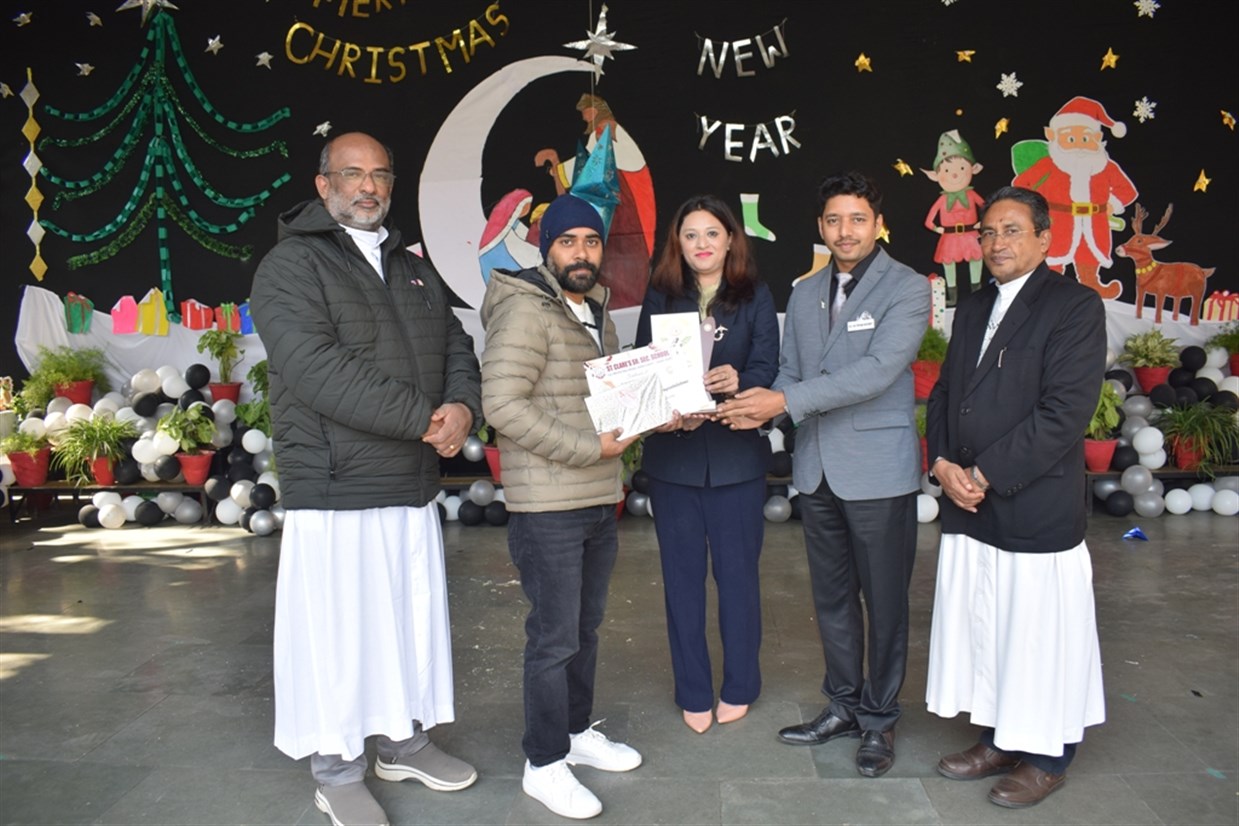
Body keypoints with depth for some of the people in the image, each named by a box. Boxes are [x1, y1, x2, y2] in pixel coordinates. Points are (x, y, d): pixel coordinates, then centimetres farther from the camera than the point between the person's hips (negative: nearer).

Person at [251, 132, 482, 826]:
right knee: (338, 631, 3)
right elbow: (317, 369, -19)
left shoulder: (414, 269, 17)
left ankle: (406, 741, 34)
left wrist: (462, 407, -11)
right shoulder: (292, 266, -6)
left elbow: (456, 347, 12)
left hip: (415, 487, 7)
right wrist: (422, 419, -21)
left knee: (414, 620, 15)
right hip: (336, 489, -6)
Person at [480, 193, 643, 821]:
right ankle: (544, 764, 19)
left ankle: (578, 732, 37)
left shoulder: (597, 312, 14)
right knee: (554, 639, 2)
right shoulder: (525, 309, -14)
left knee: (586, 628, 19)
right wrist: (587, 447, -22)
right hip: (548, 508, -8)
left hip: (600, 500, 8)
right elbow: (502, 404, -23)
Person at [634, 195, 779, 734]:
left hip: (736, 453, -1)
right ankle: (693, 693, 21)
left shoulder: (755, 297, 4)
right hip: (672, 455, 1)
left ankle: (738, 687, 25)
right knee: (682, 574, 7)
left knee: (736, 570, 6)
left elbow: (767, 368, -4)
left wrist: (738, 381, -26)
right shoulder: (660, 299, 7)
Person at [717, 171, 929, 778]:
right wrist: (763, 403, -11)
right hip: (816, 469, 6)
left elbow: (877, 371, -20)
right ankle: (842, 705, 32)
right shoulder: (804, 294, 12)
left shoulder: (907, 289, -7)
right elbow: (790, 371, 12)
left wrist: (787, 401, -24)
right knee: (831, 597, 16)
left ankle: (878, 719, 23)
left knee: (883, 600, 6)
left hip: (878, 470, -5)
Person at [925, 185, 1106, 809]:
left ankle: (1047, 758, 25)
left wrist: (986, 474, -16)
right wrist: (944, 464, -3)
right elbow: (943, 396, 14)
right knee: (980, 629, 14)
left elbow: (1065, 411, -17)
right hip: (968, 508, 7)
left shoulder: (1075, 306, -8)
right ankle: (999, 739, 33)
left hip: (1037, 511, -6)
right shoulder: (972, 310, 15)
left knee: (1039, 635, 6)